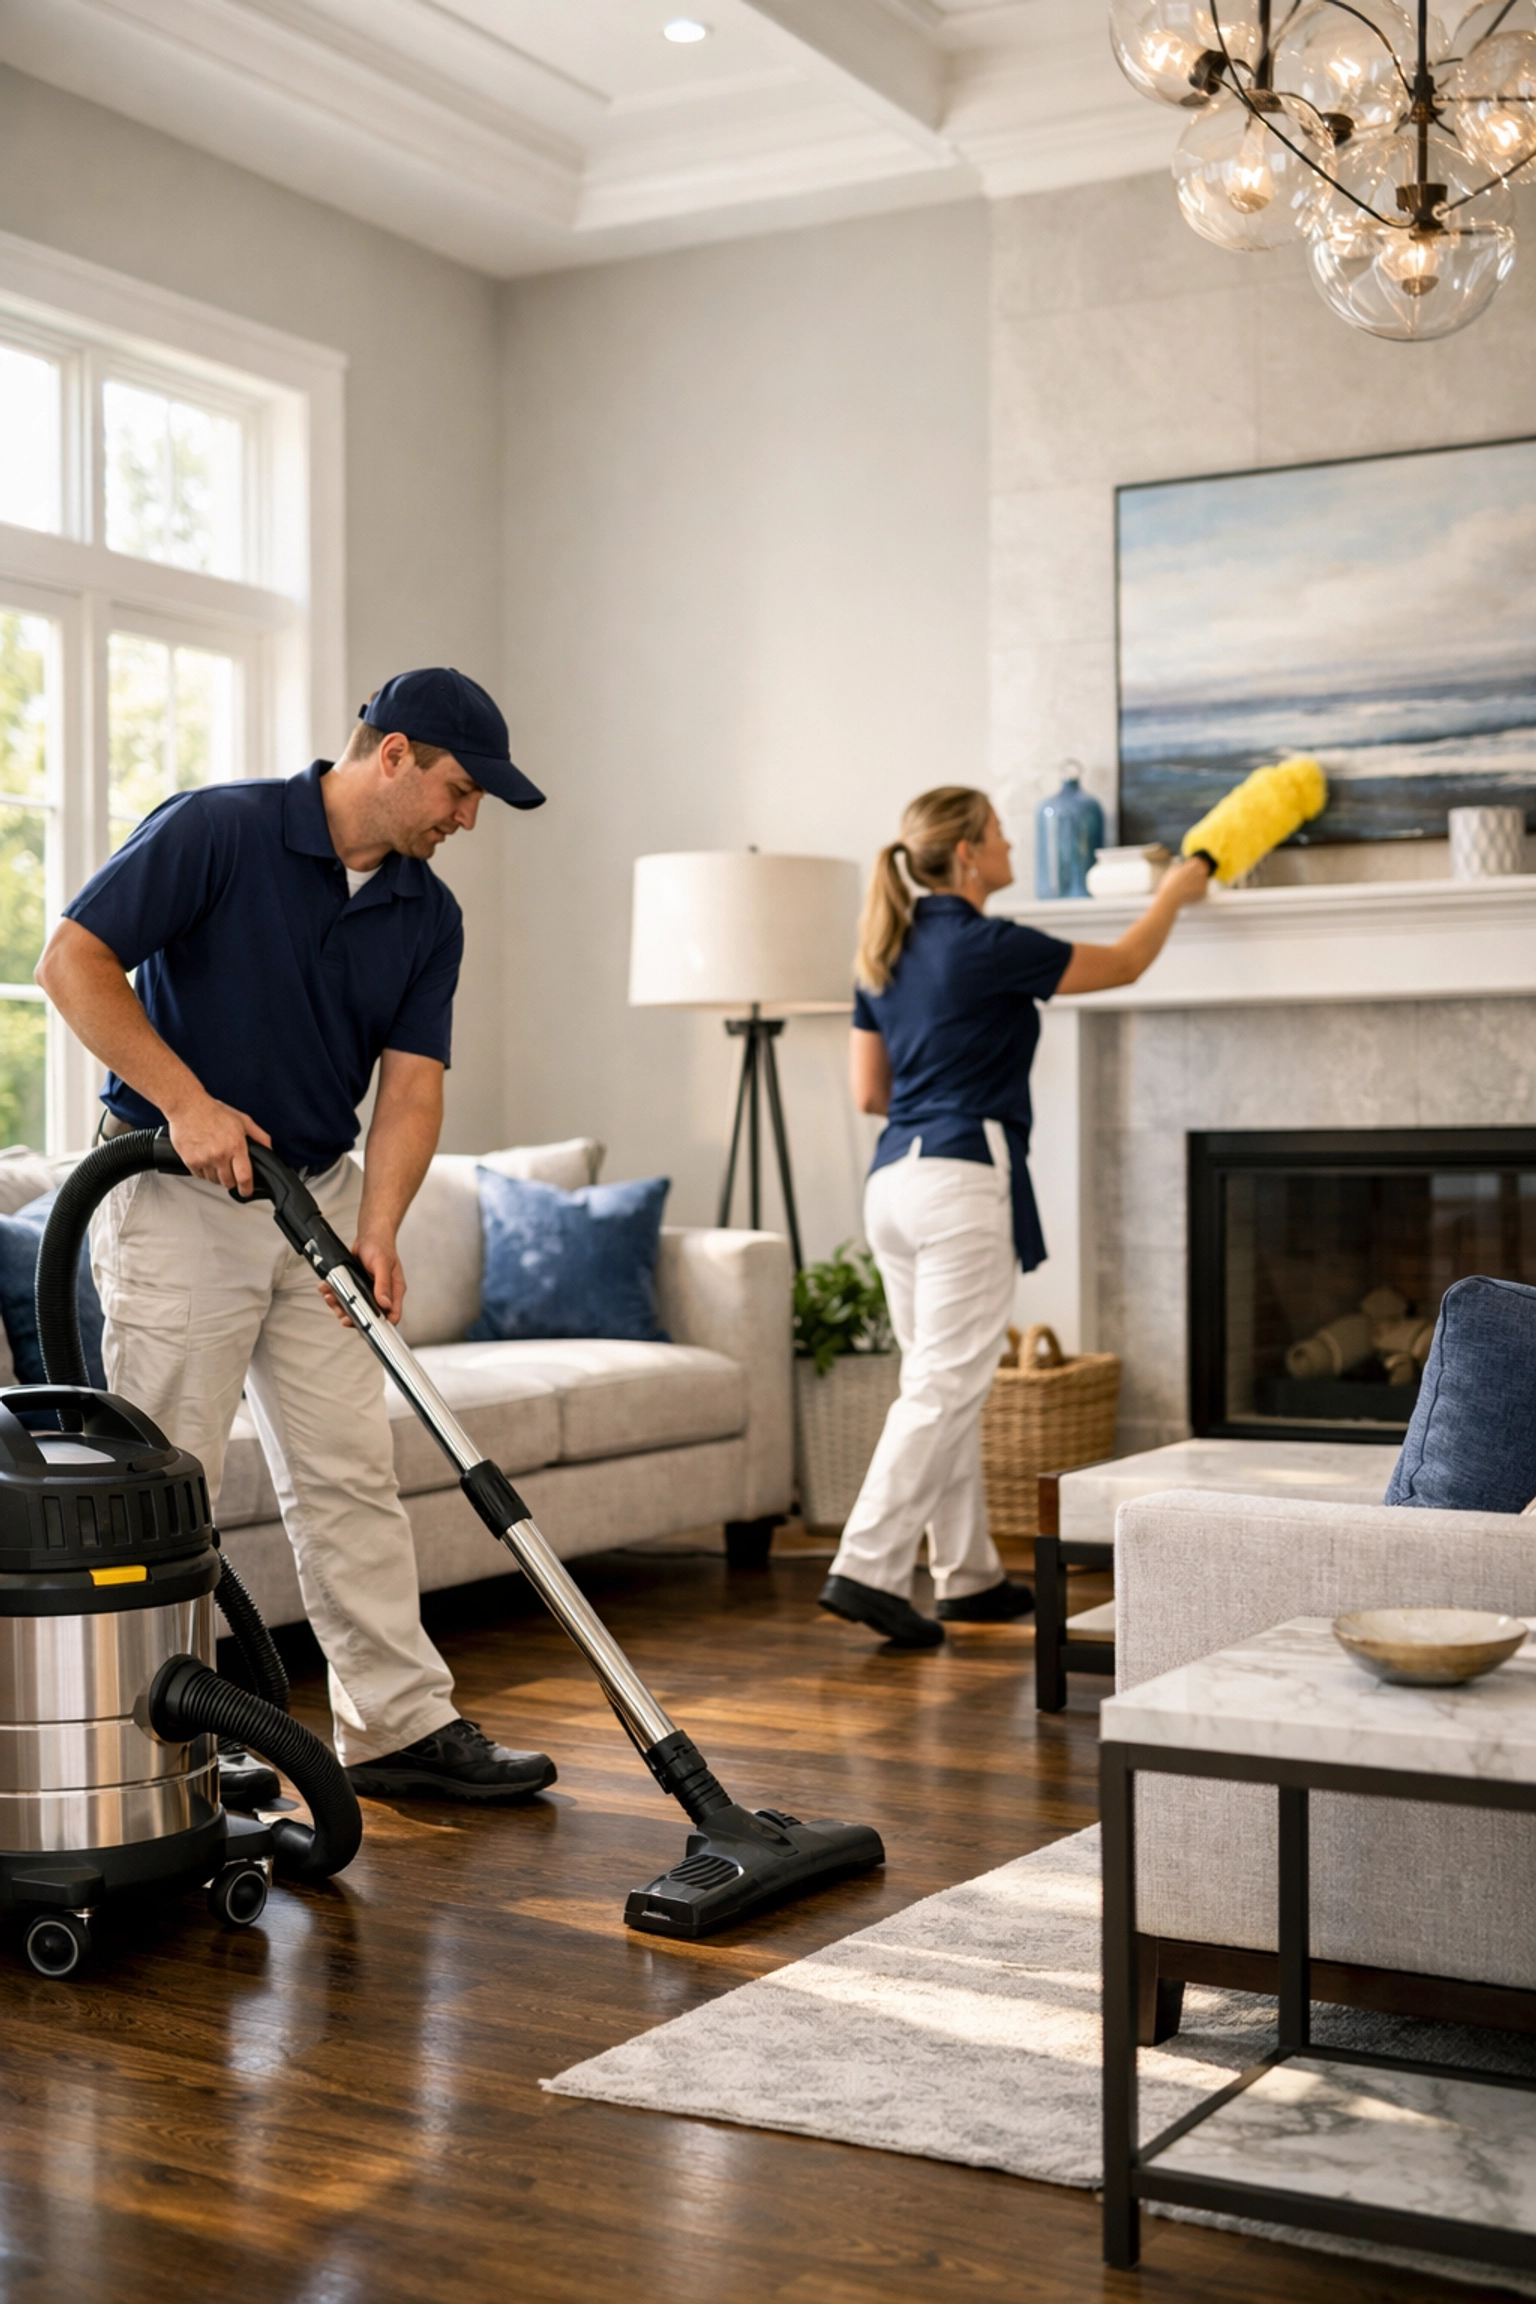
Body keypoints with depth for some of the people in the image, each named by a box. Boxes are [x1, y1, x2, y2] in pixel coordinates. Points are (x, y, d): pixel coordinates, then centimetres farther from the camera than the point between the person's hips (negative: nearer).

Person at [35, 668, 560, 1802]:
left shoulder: (429, 914, 3)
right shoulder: (216, 829, -14)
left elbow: (412, 1083, -2)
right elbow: (74, 960, -16)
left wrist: (377, 1231, -16)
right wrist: (187, 1101, -22)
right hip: (177, 1197, -6)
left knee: (354, 1477, 7)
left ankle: (403, 1725, 14)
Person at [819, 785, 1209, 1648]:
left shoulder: (889, 953, 13)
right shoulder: (986, 946, -10)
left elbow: (869, 1091, 16)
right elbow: (1125, 964, 4)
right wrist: (1176, 891, 21)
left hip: (895, 1180, 9)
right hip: (960, 1182, -9)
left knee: (945, 1386, 13)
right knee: (943, 1391, -7)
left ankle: (969, 1576, 20)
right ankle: (868, 1570, -11)